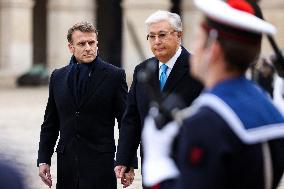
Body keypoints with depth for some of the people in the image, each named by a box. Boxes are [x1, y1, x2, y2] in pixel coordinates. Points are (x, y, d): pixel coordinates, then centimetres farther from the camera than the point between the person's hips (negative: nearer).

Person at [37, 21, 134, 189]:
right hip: (66, 164, 4)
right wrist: (44, 159, 8)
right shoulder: (58, 77, 11)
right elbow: (50, 123, 15)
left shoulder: (114, 76, -1)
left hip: (100, 163, -3)